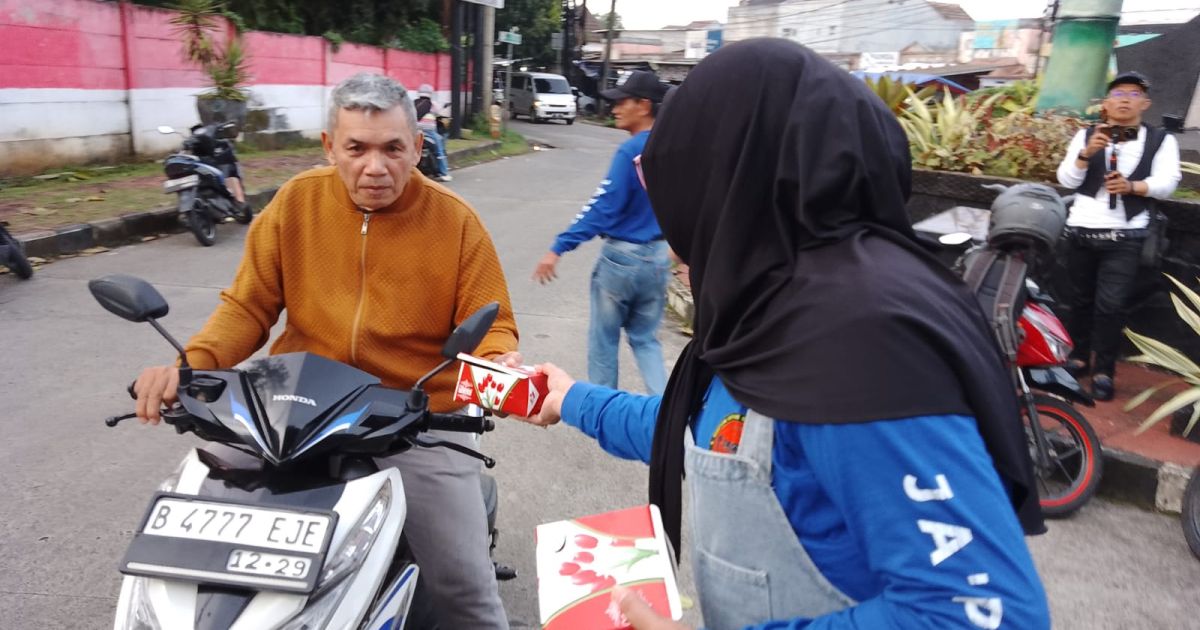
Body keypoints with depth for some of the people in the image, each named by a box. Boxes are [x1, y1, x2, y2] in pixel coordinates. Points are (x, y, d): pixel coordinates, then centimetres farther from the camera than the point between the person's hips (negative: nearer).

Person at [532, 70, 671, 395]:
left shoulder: (631, 152, -17)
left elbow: (601, 208, -22)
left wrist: (558, 249, -22)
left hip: (621, 257, -6)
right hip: (658, 257, 6)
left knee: (604, 339, 12)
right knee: (646, 339, 18)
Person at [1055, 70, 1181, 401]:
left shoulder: (1162, 140, 6)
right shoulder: (1086, 135, 8)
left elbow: (1167, 183, -6)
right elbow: (1066, 180, -2)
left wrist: (1132, 186, -25)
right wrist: (1087, 152, -18)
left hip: (1125, 236, -2)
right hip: (1081, 230, 2)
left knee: (1111, 305, -9)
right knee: (1080, 299, 12)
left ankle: (1104, 371, 2)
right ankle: (1079, 358, 26)